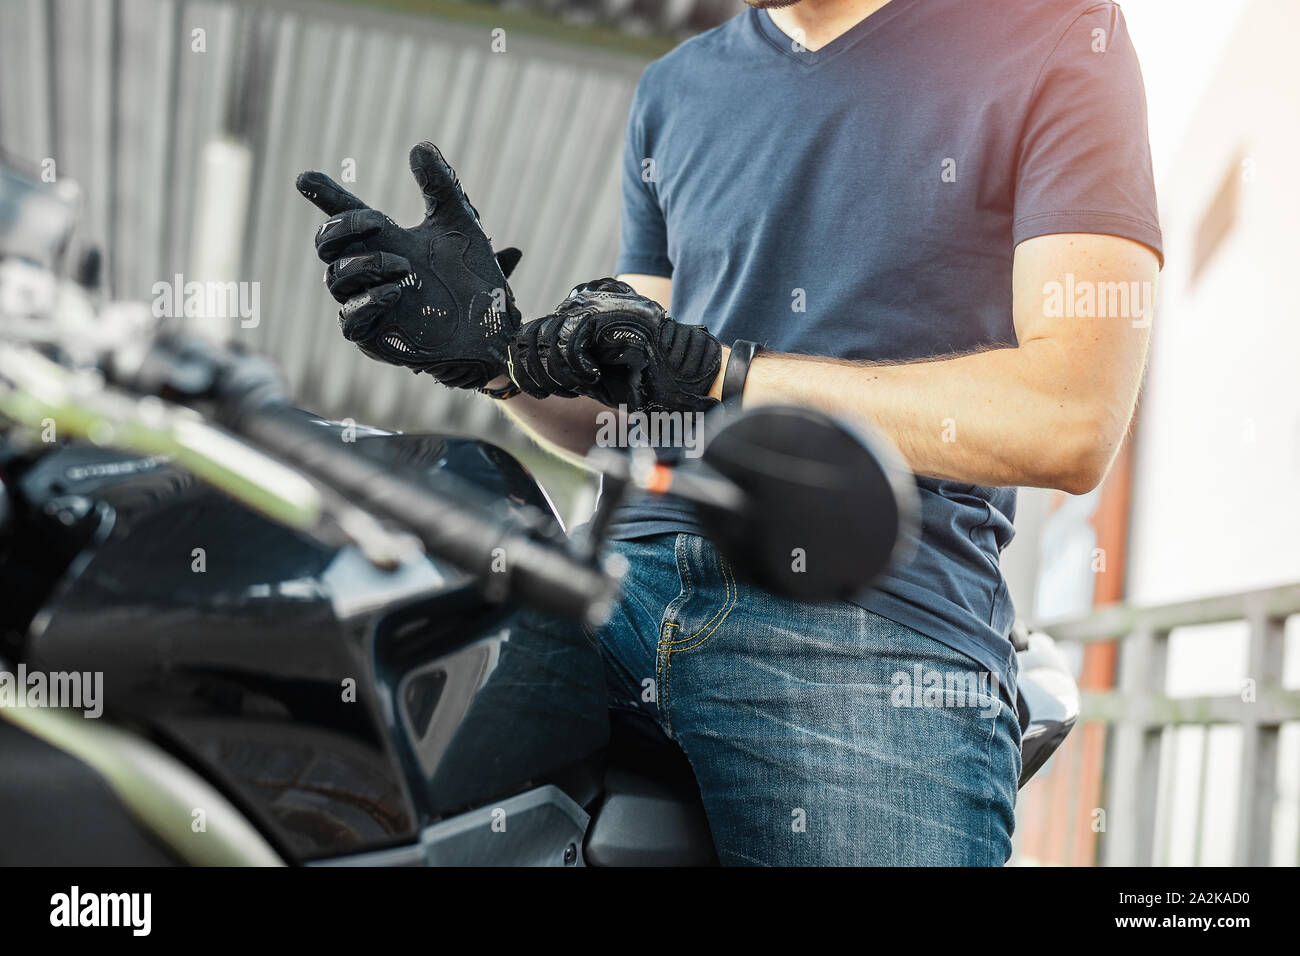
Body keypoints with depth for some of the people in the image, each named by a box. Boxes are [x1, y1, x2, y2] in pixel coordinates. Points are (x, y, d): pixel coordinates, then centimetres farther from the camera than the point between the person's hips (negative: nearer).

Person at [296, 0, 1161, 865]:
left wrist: (720, 375, -12)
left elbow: (1073, 422, -10)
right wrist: (497, 347, 3)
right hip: (633, 589, 5)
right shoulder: (676, 89, 23)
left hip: (877, 625, -5)